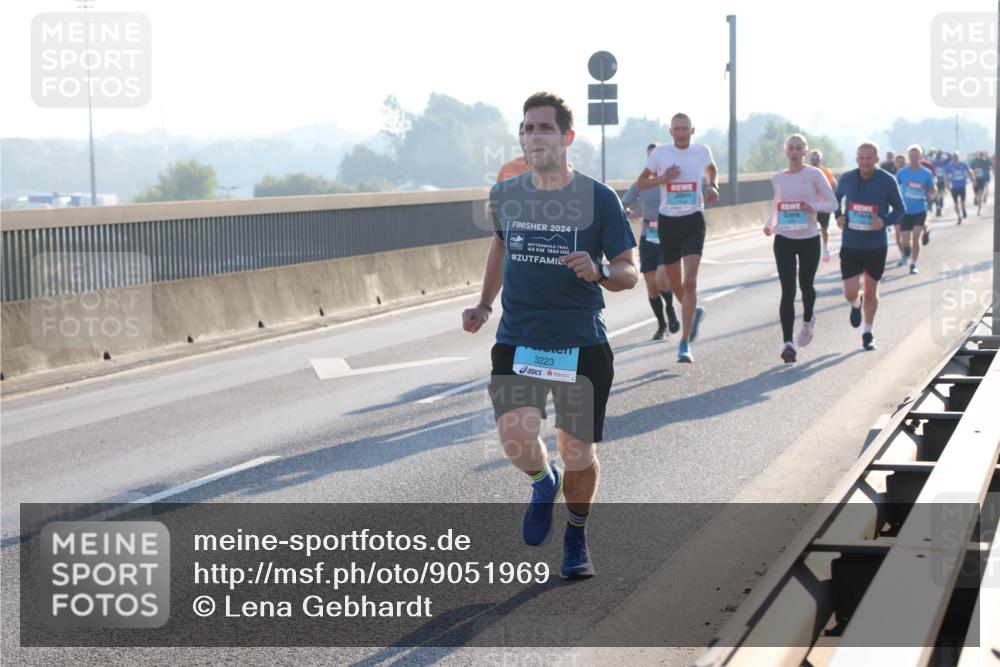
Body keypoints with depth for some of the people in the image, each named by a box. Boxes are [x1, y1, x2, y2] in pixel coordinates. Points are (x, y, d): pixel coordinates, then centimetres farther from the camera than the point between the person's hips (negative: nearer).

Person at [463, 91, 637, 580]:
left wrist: (599, 272, -24)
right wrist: (484, 305, 16)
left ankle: (576, 537, 33)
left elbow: (629, 274, -3)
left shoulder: (599, 199, -5)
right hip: (517, 339, 2)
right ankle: (544, 482, 17)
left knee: (579, 453, 4)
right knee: (516, 437, -20)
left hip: (582, 343, -1)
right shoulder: (505, 195, 4)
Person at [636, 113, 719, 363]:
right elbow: (641, 182, 6)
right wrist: (663, 178, -12)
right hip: (668, 222, 2)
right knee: (674, 283, 12)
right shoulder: (660, 153, -2)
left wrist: (713, 187, 3)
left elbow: (711, 169, 23)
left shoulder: (702, 151, 1)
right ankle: (694, 312, 46)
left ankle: (685, 344, -13)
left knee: (690, 281, -15)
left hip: (693, 222, -2)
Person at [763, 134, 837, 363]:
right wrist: (769, 224, 4)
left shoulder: (814, 174, -4)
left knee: (806, 285, 12)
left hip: (809, 239, -1)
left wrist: (814, 207, -23)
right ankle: (788, 343, -13)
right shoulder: (777, 179, 7)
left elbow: (832, 203, -4)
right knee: (788, 290, -9)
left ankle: (808, 320, 46)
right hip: (784, 239, 1)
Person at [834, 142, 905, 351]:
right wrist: (839, 216, -1)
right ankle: (856, 304, 33)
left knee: (871, 291, 10)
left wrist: (885, 221, -18)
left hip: (876, 246, -1)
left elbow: (899, 208, 1)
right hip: (850, 245, 1)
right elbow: (837, 197, 17)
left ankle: (868, 332, 28)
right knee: (851, 293, -6)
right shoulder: (847, 179, -4)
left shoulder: (888, 181, -9)